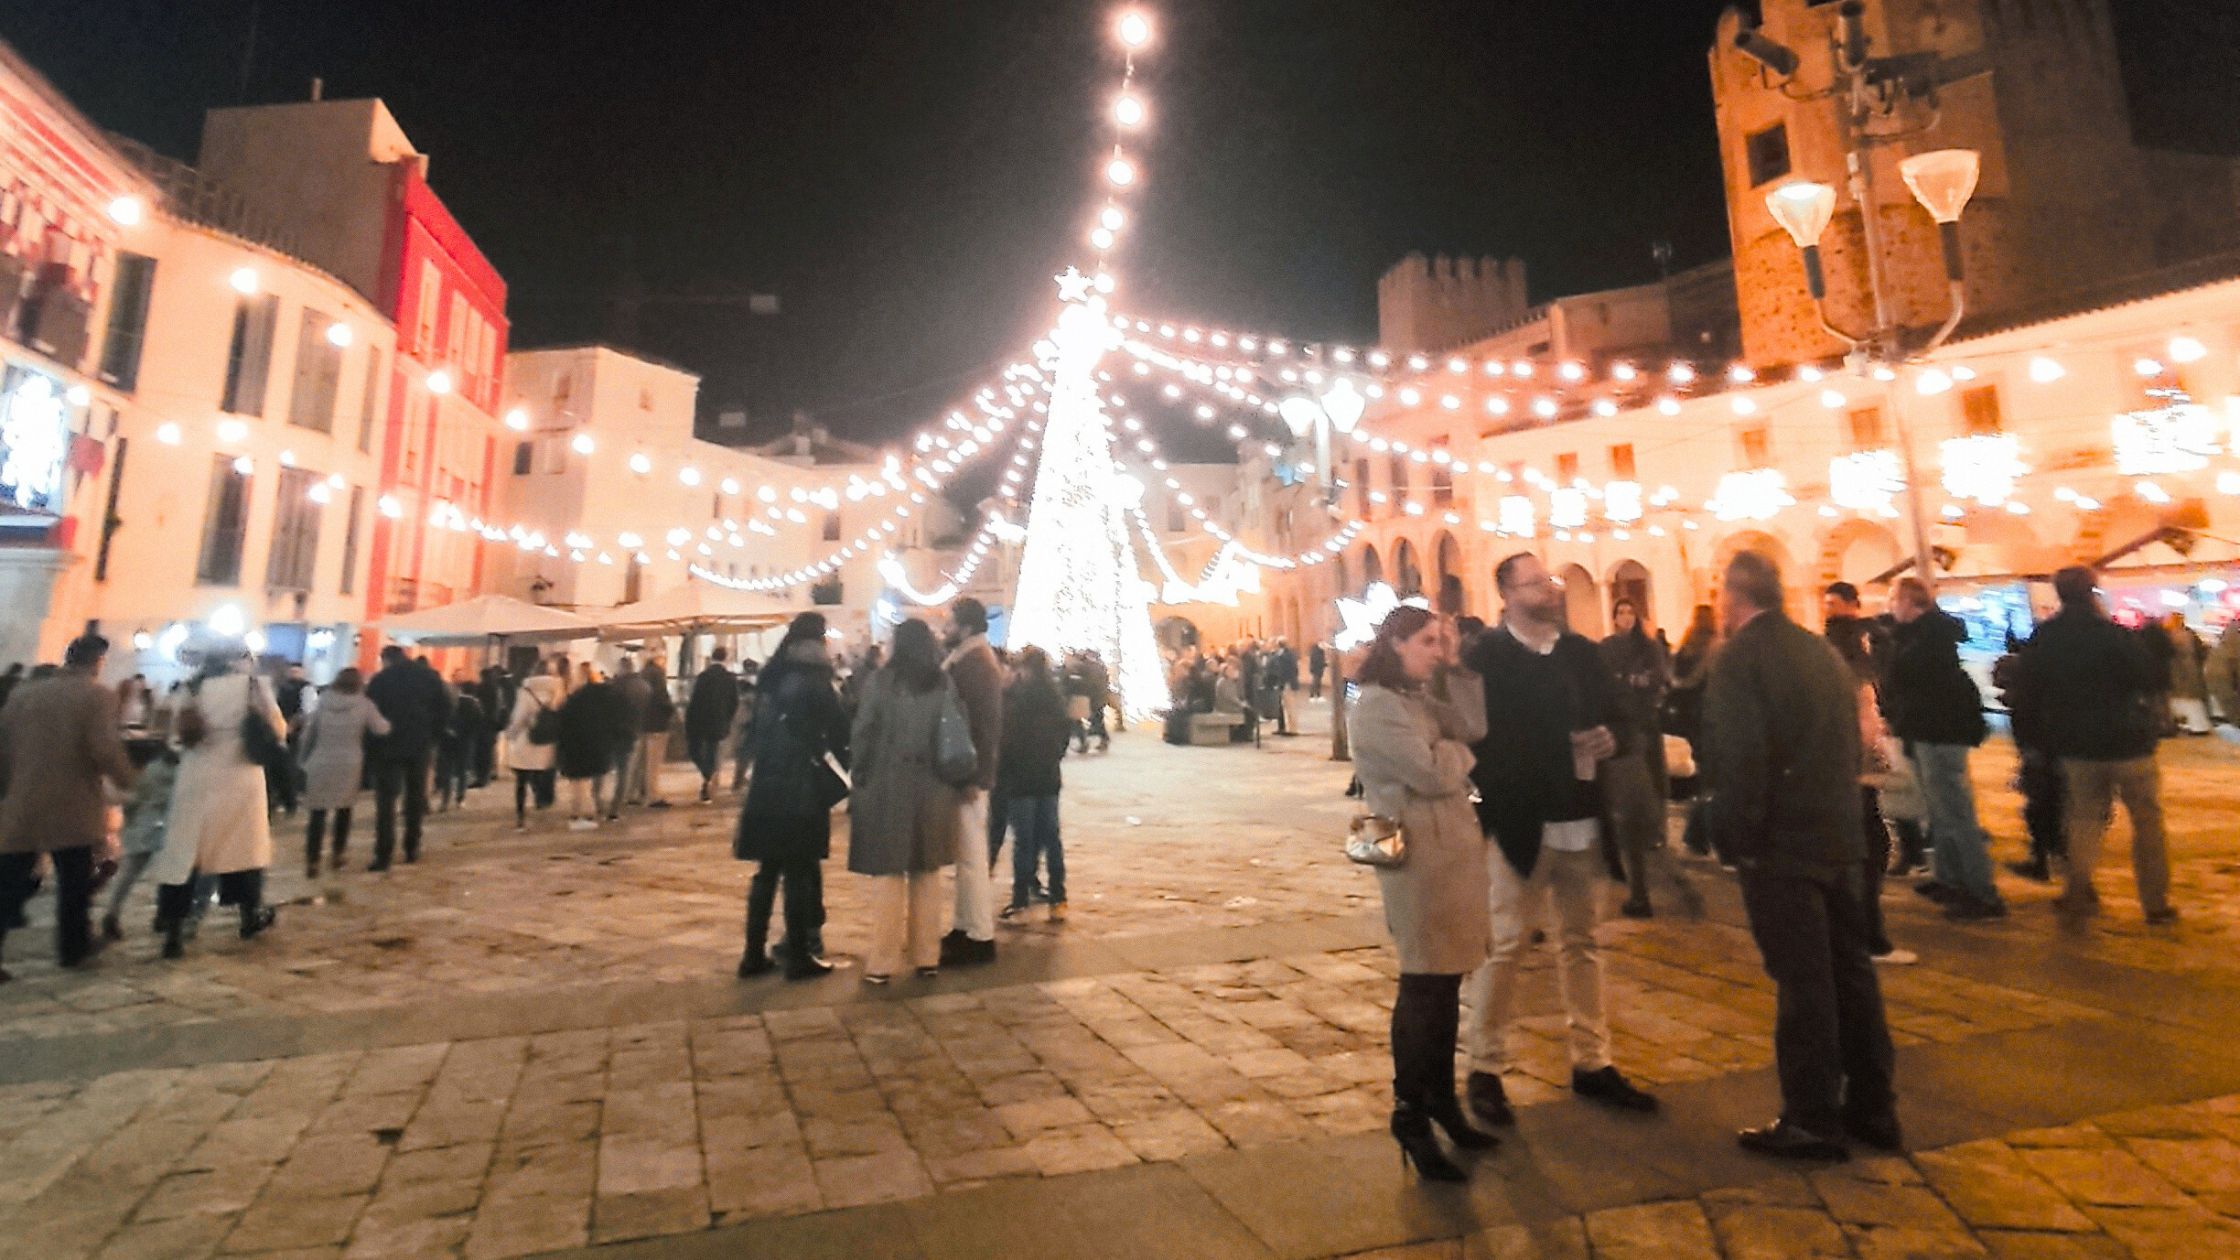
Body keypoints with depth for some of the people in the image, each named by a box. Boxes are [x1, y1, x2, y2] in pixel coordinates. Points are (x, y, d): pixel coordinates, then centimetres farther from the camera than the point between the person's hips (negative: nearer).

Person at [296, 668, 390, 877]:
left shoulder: (323, 700, 2)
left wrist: (302, 759, 13)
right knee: (343, 809, 16)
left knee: (318, 813, 4)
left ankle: (312, 862, 2)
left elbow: (308, 732, 5)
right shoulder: (364, 704, -4)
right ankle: (337, 855, 19)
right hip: (349, 764, -1)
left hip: (320, 763, 1)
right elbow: (382, 729, -2)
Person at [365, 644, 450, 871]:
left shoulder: (379, 679, -2)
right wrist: (432, 735, 6)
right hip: (420, 746, 2)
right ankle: (412, 849, 14)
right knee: (415, 797, 11)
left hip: (389, 745, -2)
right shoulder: (429, 676, 5)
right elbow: (445, 708, 2)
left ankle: (383, 855, -4)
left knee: (386, 800, 0)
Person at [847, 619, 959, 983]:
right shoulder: (945, 685, 1)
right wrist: (950, 784, 10)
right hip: (933, 790, 3)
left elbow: (862, 734, -6)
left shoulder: (880, 681, -6)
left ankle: (882, 962, 10)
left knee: (888, 874, 5)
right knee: (927, 874, 13)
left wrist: (859, 779, 4)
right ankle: (926, 955, 21)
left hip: (887, 788, -3)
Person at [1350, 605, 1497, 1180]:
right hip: (1417, 853, -9)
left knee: (1446, 982, 16)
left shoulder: (1421, 696, 16)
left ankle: (1441, 1099, 30)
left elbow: (1474, 726, 1)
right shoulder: (1375, 705, -14)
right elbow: (1433, 773, -20)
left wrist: (1454, 667, -3)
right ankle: (1410, 1115, 15)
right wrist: (1461, 753, 0)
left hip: (1454, 845, 9)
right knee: (1423, 986, 0)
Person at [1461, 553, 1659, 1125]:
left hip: (1584, 823, 6)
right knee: (1505, 946, 2)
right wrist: (1493, 801, -21)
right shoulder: (1485, 656, -9)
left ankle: (1592, 1063, 31)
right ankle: (1486, 1069, 15)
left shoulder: (1583, 652, 10)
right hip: (1520, 824, -6)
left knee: (1582, 942, 17)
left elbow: (1615, 717, 13)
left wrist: (1610, 738, -8)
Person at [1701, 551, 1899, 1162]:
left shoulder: (1738, 659, -14)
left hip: (1780, 844, -8)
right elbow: (1850, 740, 14)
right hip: (1840, 837, 8)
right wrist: (1838, 812, 20)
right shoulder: (1822, 651, 10)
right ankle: (1872, 1107, 28)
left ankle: (1813, 1121, 13)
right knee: (1850, 970, 16)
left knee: (1802, 981, 1)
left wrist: (1736, 833, -11)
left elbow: (1736, 759, -21)